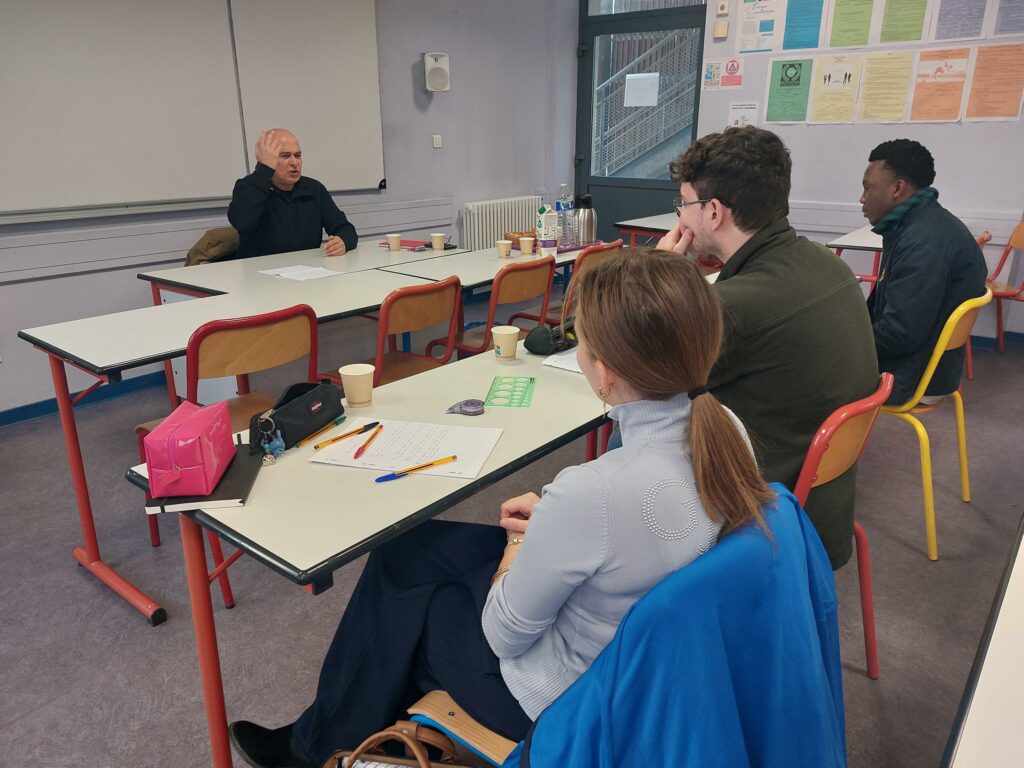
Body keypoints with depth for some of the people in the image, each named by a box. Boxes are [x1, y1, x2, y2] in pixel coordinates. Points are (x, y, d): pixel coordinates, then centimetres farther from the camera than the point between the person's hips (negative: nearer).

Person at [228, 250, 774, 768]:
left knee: (399, 598, 16)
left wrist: (520, 542, -3)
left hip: (568, 698, -7)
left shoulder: (592, 493, -39)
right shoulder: (726, 431, -14)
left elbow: (504, 633, -21)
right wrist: (549, 522, 0)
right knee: (411, 545, 17)